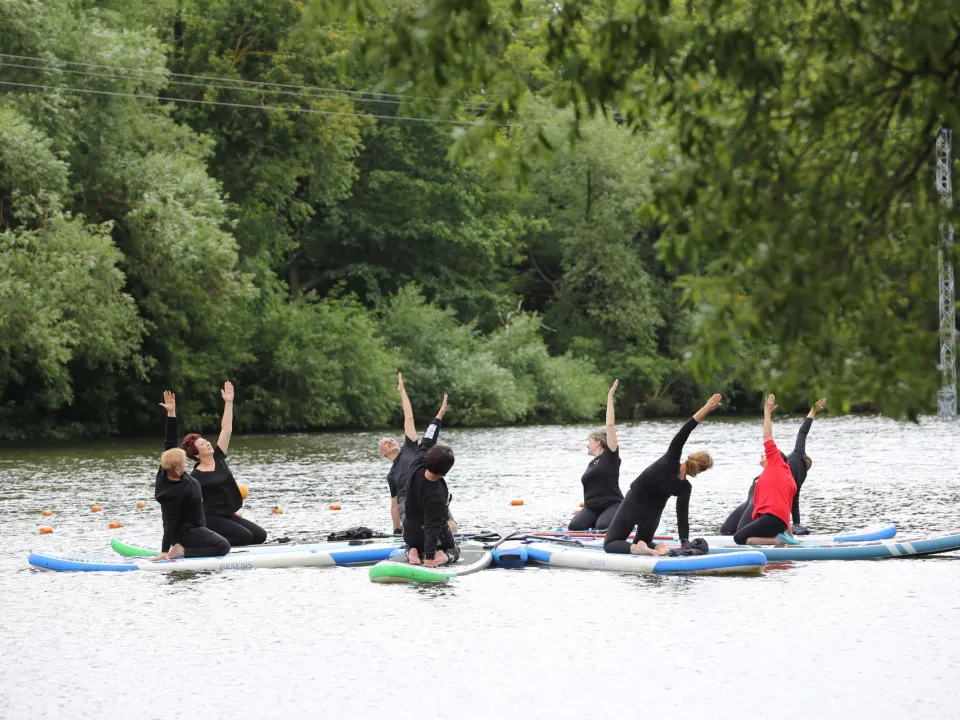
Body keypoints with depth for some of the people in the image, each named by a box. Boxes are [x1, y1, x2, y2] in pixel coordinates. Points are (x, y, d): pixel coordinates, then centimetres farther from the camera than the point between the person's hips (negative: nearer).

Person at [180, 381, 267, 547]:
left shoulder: (218, 458, 5)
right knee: (246, 536, -23)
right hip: (211, 518, -8)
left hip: (228, 515, 8)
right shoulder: (195, 477, -12)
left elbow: (226, 429, 4)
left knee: (260, 535, 0)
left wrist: (228, 403, -1)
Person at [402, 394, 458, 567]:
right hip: (427, 535, -5)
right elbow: (432, 526, -37)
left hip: (410, 532, 5)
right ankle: (443, 555, -8)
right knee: (454, 551, 25)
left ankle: (413, 552, 2)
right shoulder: (437, 495, -39)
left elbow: (427, 441, -10)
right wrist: (430, 557, -35)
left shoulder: (417, 467, -23)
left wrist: (440, 415, -3)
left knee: (412, 546, 37)